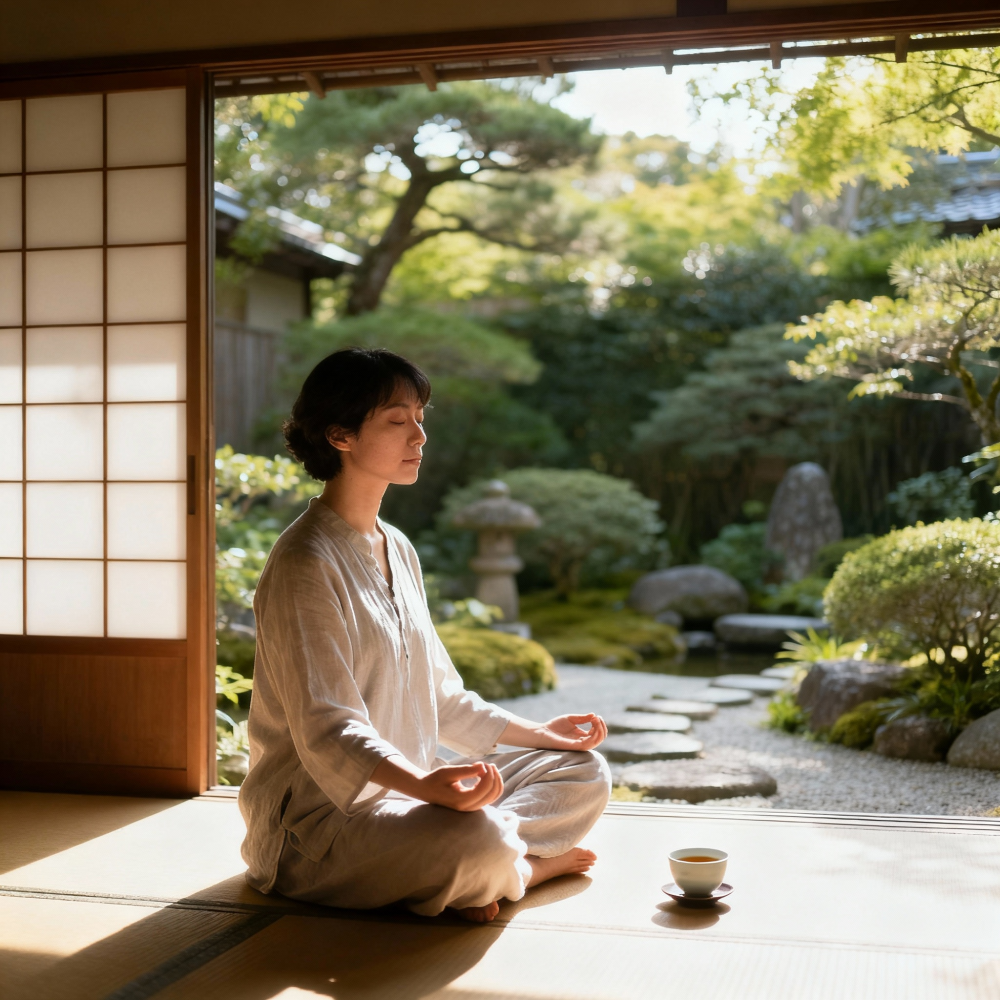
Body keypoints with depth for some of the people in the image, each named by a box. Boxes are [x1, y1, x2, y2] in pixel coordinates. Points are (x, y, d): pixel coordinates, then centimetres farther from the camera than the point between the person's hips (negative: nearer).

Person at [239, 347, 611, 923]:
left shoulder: (398, 550, 14)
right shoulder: (306, 563, -16)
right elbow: (326, 730, -24)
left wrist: (540, 733, 15)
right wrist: (426, 785, -40)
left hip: (404, 788, 10)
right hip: (322, 813, -9)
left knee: (585, 774, 6)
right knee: (477, 841, -36)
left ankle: (499, 865, -15)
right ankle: (528, 865, -4)